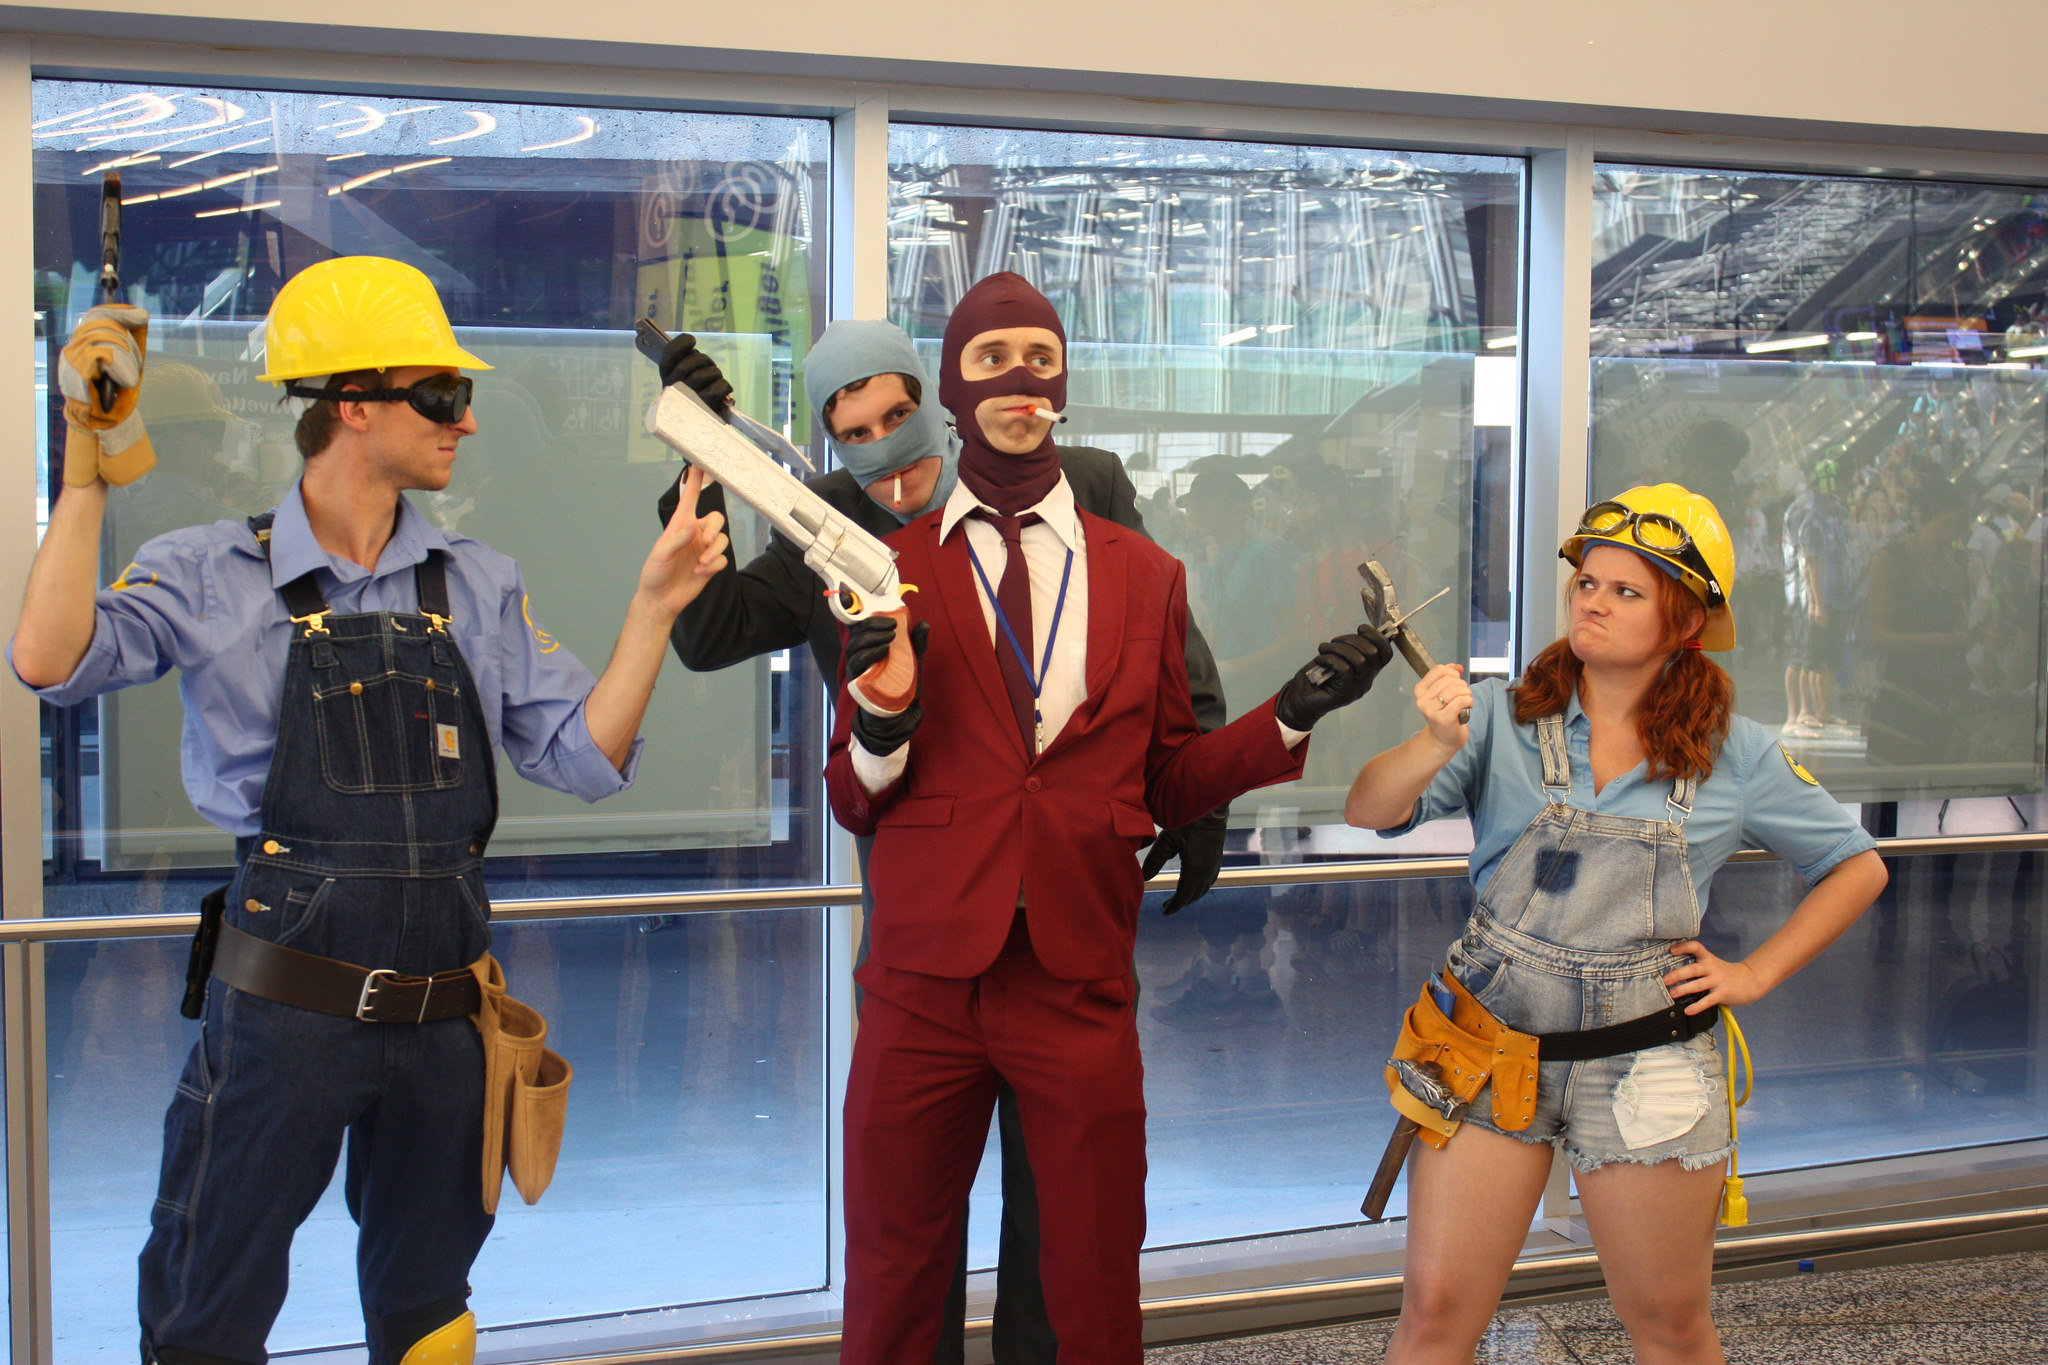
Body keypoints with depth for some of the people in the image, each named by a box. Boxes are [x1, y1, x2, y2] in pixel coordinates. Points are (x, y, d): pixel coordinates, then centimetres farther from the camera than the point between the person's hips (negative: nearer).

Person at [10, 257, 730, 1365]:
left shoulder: (477, 589, 7)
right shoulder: (218, 577, -3)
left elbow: (584, 758, 4)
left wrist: (653, 606, -6)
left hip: (441, 1014, 4)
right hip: (284, 1012, -4)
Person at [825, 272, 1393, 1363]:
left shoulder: (1147, 577, 10)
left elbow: (1170, 788, 11)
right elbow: (852, 803, 4)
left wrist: (1295, 713, -2)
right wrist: (883, 718, -16)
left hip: (1079, 983, 1)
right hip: (923, 982, -1)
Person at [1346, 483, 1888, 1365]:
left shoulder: (1735, 756, 1)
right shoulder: (1504, 718, -2)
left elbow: (1857, 869, 13)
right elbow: (1369, 812, -14)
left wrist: (1754, 975, 3)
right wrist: (1436, 745, -34)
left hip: (1644, 1067, 1)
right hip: (1492, 1051, 0)